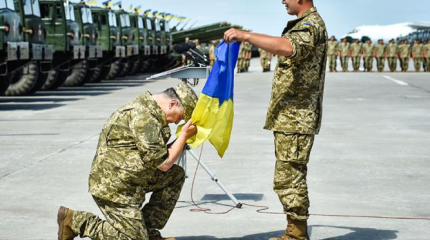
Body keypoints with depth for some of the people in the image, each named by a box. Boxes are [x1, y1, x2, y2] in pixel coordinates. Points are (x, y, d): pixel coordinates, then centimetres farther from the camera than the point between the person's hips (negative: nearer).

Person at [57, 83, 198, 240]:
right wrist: (184, 135, -8)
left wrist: (180, 143, 7)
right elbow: (163, 164, -18)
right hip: (113, 187, -10)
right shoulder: (144, 116, -22)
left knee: (176, 176, 10)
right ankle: (74, 220, 0)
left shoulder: (147, 106, 10)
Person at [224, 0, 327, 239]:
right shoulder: (304, 24, 19)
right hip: (289, 118, 11)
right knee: (291, 179, 15)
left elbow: (288, 48, -36)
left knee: (288, 179, -9)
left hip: (295, 119, -11)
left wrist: (246, 35, -35)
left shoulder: (311, 25, -14)